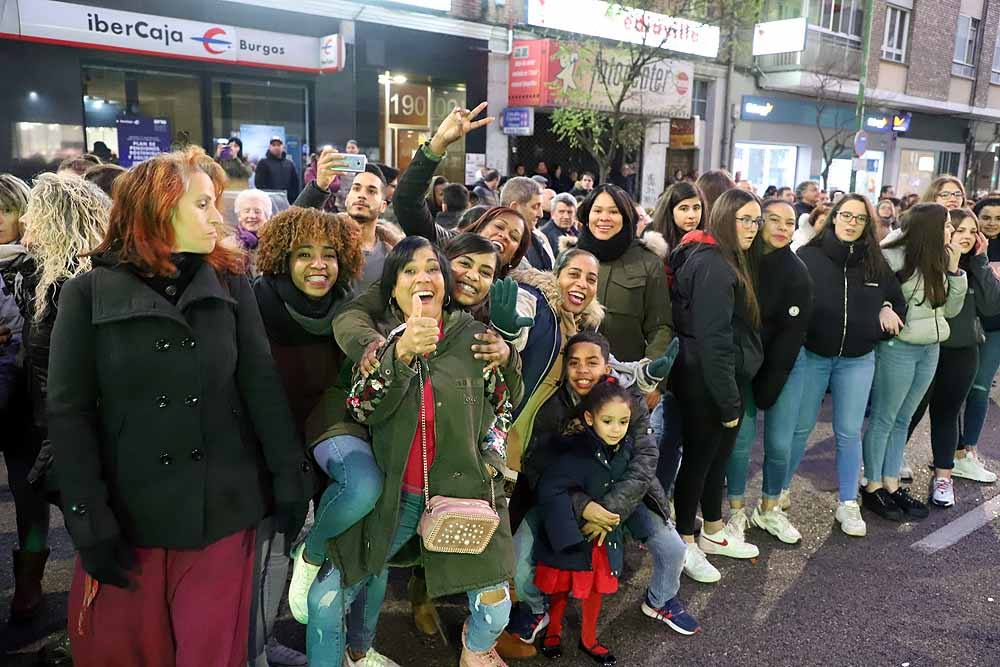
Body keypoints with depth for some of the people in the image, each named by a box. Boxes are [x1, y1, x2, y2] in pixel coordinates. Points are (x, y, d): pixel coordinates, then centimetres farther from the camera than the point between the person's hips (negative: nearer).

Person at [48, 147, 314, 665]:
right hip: (130, 509, -1)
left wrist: (290, 479, -3)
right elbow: (68, 410, -5)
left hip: (222, 506, 1)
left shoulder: (232, 285, 3)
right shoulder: (89, 293, -4)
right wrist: (89, 519, -9)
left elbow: (262, 386, 0)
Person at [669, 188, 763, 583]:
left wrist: (733, 393, 11)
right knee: (699, 458, 3)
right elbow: (712, 340, -24)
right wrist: (728, 400, -21)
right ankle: (685, 544, 19)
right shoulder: (713, 265, -20)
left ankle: (713, 532, 36)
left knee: (717, 456, 19)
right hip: (706, 384, -9)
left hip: (723, 379, 9)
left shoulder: (727, 259, 13)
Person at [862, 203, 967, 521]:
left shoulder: (938, 261, 8)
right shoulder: (896, 256, -15)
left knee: (902, 419, 14)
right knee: (883, 419, 3)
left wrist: (955, 269, -1)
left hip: (930, 348, 8)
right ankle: (872, 487, 13)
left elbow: (951, 309, 9)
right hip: (898, 348, -8)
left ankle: (891, 483, 24)